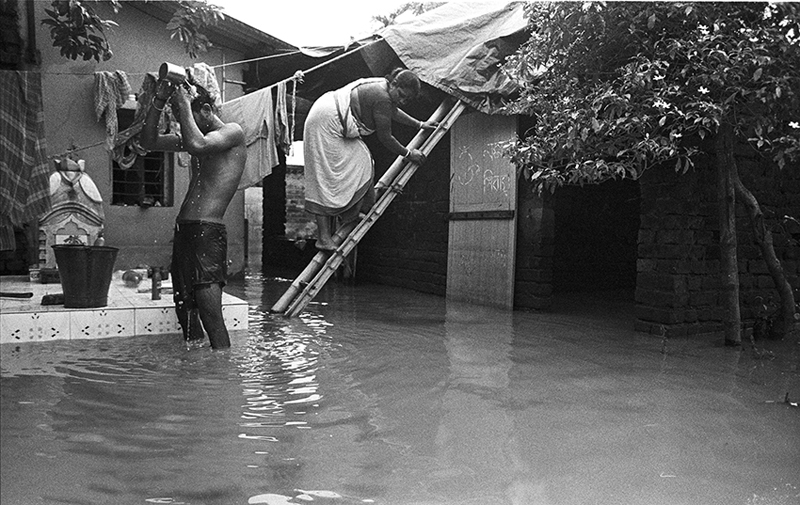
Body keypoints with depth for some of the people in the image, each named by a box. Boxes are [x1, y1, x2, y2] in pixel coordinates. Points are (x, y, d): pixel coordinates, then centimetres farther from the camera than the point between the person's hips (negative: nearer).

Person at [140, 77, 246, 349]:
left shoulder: (233, 132, -2)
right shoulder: (195, 136, 22)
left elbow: (197, 145, -20)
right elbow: (149, 141, 20)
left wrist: (183, 104, -8)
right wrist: (159, 100, 11)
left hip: (208, 232, -9)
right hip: (184, 230, 9)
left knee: (211, 316, -13)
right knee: (185, 311, 11)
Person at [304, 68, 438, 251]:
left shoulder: (384, 87, 11)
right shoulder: (382, 98, -21)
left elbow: (393, 111, 32)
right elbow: (385, 138, -13)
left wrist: (419, 124, 39)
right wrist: (408, 154, 0)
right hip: (325, 124, -11)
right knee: (325, 180, -10)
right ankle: (323, 237, -7)